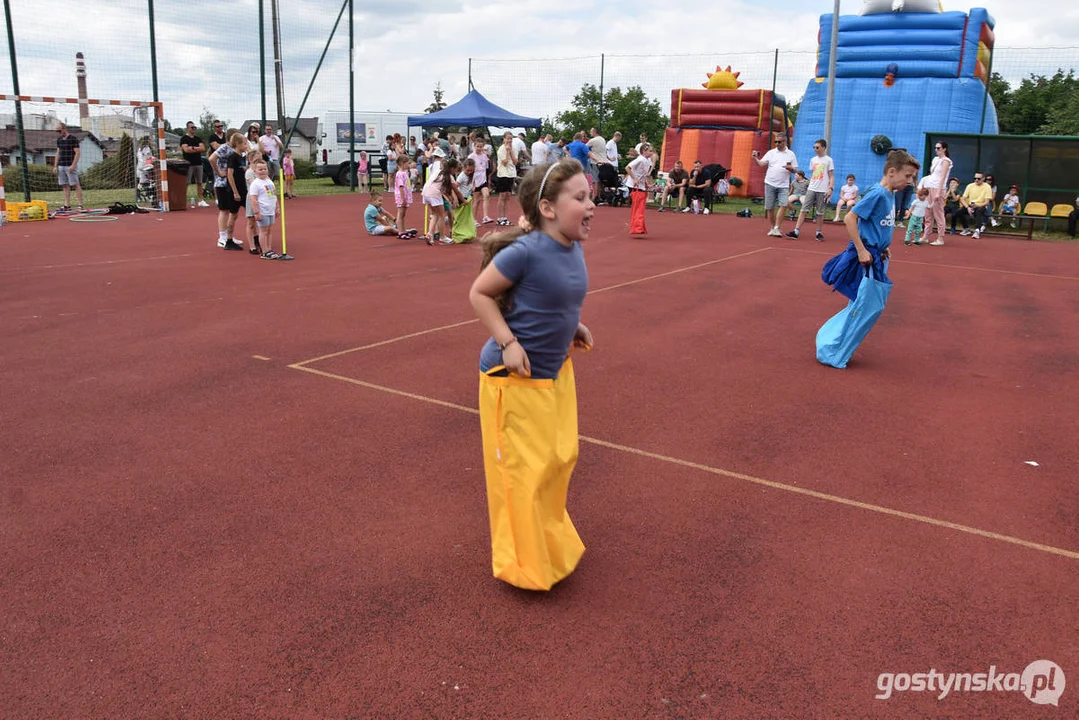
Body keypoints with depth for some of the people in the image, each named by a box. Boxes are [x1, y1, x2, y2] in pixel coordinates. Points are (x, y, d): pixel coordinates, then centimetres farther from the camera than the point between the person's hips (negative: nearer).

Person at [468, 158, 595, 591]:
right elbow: (480, 294, -15)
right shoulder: (525, 252, -24)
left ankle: (550, 536, 44)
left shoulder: (573, 251, 1)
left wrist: (571, 328, 4)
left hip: (556, 371, 8)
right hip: (514, 377, -8)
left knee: (561, 457, 18)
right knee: (523, 470, 3)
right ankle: (526, 566, 22)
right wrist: (507, 343, -22)